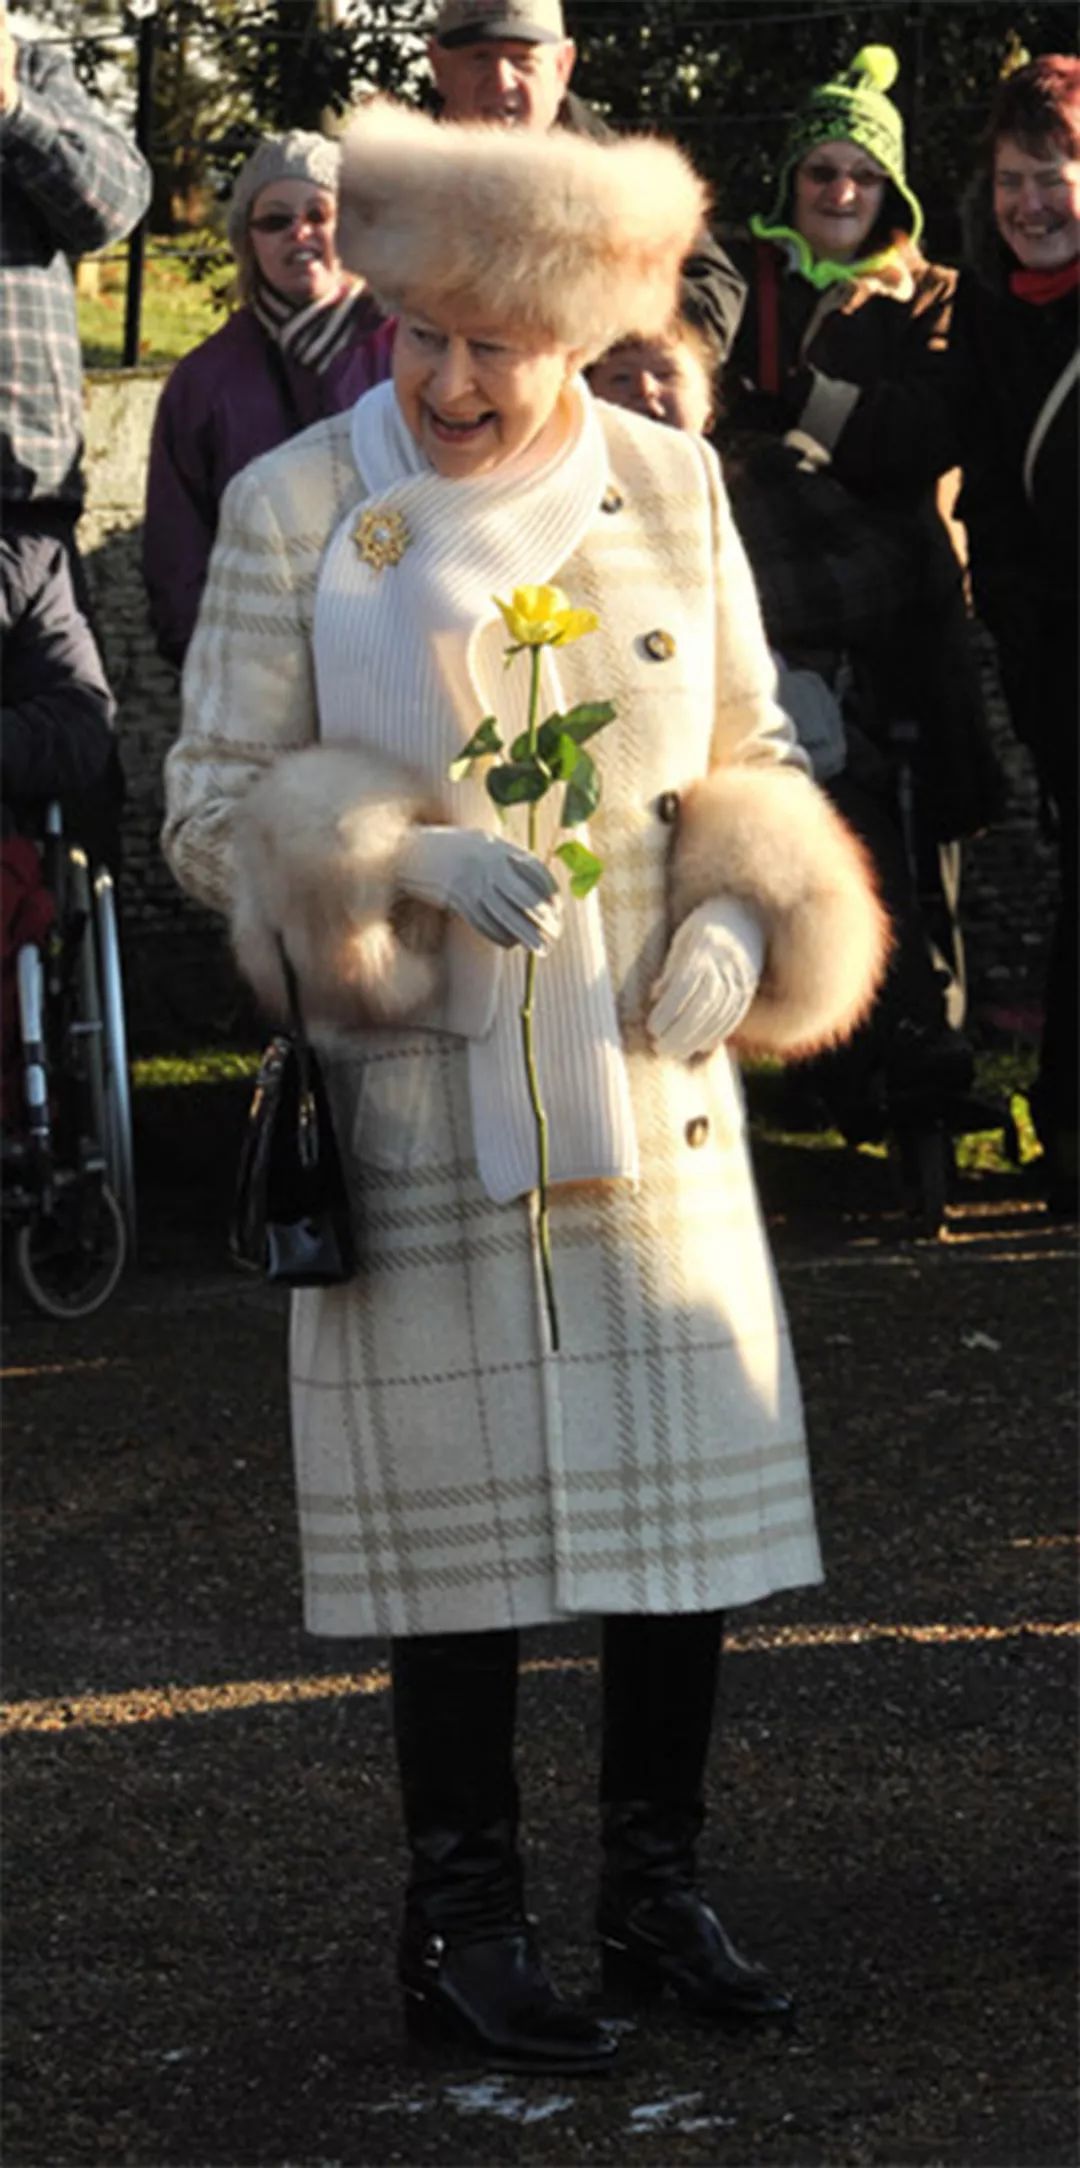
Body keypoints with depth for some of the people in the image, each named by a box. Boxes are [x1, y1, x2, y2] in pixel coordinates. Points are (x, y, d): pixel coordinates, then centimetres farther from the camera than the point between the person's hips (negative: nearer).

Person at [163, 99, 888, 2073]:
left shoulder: (673, 489, 5)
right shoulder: (294, 509, -3)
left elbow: (753, 757, 15)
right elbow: (208, 812, -2)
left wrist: (739, 916, -5)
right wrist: (408, 863, -18)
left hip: (652, 1091, 3)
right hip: (421, 1100, -3)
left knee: (690, 1484, 5)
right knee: (458, 1504, 1)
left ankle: (656, 1888, 21)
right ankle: (461, 1925, 15)